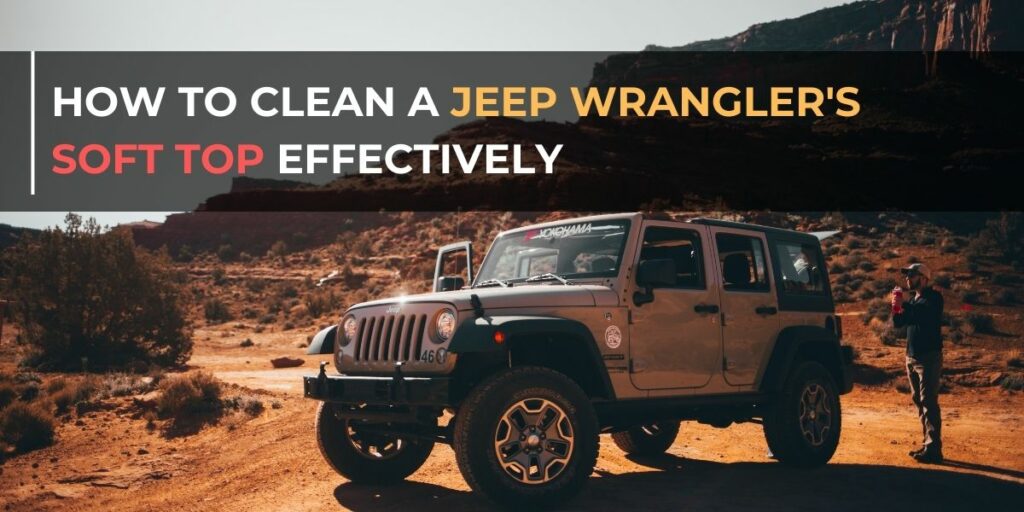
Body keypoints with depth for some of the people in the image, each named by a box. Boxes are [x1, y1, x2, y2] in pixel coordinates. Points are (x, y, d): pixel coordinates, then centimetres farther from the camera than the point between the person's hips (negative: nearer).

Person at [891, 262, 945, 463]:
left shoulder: (933, 298, -6)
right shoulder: (913, 300, 17)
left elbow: (925, 314, -25)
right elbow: (898, 322, 12)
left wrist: (903, 305, -22)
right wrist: (896, 307, -5)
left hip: (929, 357, -8)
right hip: (912, 357, 8)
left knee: (928, 402, -12)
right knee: (919, 401, 9)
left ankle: (933, 449, -15)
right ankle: (928, 444, 14)